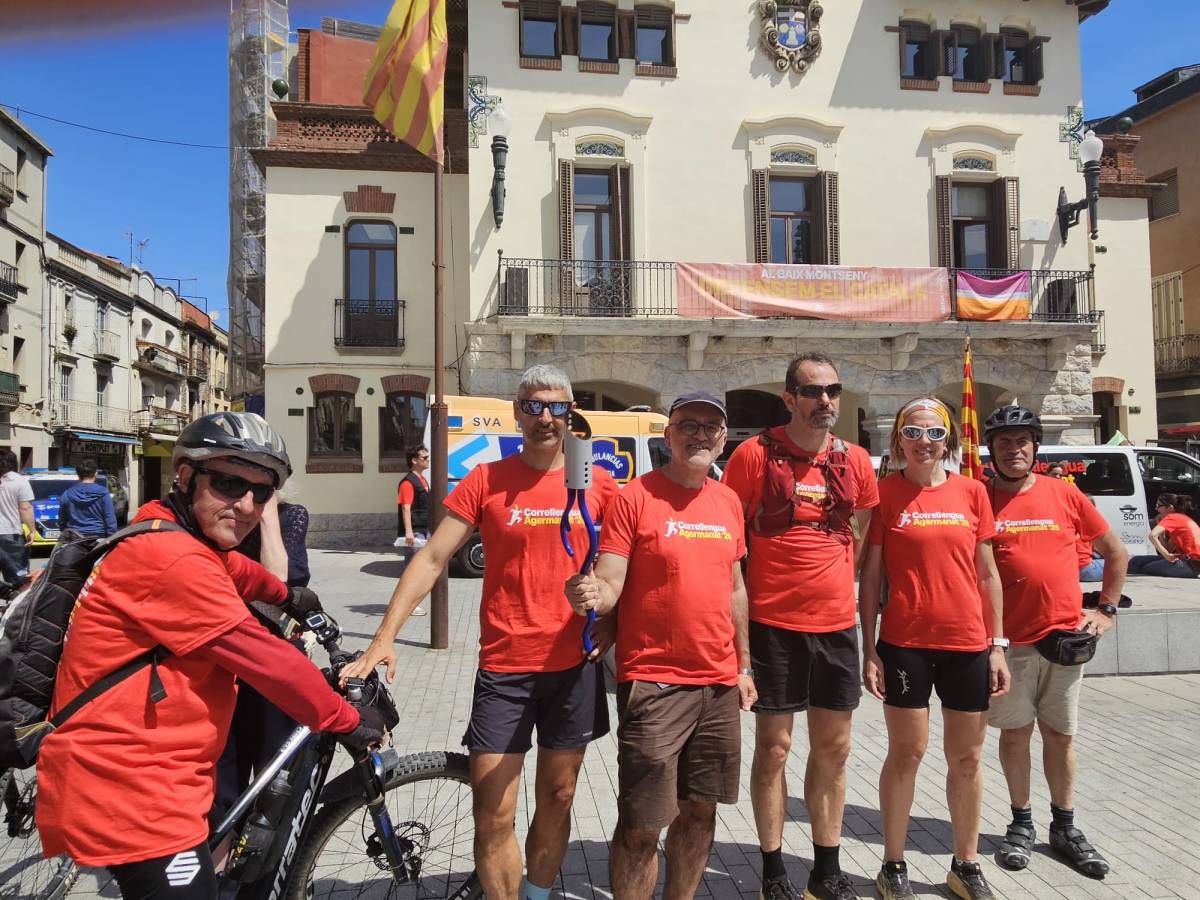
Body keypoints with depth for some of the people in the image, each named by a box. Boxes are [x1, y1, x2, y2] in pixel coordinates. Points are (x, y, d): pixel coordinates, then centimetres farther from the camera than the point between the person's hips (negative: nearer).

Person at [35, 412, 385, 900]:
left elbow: (236, 572, 30)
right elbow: (267, 660, -22)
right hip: (130, 792, -11)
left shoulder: (172, 540, 8)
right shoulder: (174, 560, -24)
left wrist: (288, 596, 46)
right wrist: (349, 721, -11)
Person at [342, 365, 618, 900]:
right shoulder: (485, 481, -3)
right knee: (492, 816, 1)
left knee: (557, 798, 16)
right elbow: (431, 559, -6)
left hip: (575, 666, 2)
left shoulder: (598, 484, 1)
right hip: (504, 668, -2)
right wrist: (385, 635, -13)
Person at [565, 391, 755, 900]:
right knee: (641, 827, 0)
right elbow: (609, 586, -12)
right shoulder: (635, 498, -8)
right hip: (654, 683, -5)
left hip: (720, 685, 6)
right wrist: (590, 596, -35)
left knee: (700, 812, 16)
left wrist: (743, 664, 17)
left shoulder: (728, 502, 9)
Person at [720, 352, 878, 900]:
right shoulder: (755, 454, -7)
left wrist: (836, 576, 8)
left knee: (834, 748, 13)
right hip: (773, 624, -4)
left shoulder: (855, 461, 6)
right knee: (773, 748, 5)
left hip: (837, 626, 5)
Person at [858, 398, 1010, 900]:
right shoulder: (885, 493, -3)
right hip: (905, 643, -3)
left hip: (968, 643, 3)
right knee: (906, 753, 6)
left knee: (967, 757, 13)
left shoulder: (971, 491, 5)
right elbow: (869, 576, -2)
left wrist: (998, 645, 6)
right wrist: (868, 650, -5)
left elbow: (986, 573, 9)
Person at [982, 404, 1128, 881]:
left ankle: (1065, 828, 27)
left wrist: (1106, 608, 9)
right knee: (1015, 732, 8)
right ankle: (1021, 824, 24)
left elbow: (1116, 551, 14)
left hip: (1066, 637, 2)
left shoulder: (1065, 494, 3)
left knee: (1060, 734, 12)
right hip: (1009, 640, -2)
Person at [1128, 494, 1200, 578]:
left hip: (1190, 564, -9)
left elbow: (1152, 535, -28)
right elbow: (1168, 550, 12)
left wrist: (1167, 555, -22)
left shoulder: (1172, 517, -8)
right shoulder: (1183, 518, 20)